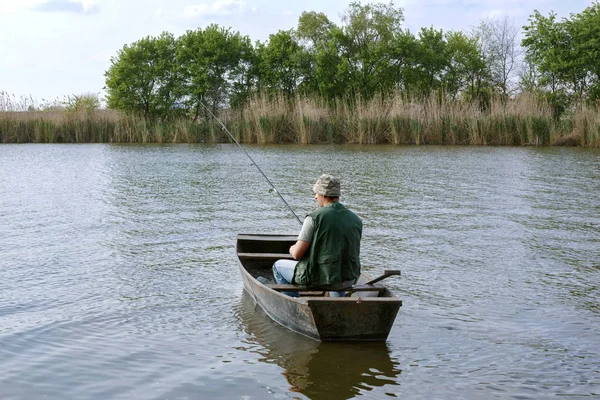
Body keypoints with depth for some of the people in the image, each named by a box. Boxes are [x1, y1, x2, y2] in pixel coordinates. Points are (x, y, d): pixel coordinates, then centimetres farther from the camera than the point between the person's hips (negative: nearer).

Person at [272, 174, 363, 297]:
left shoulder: (314, 217, -14)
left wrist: (292, 249, 11)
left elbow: (297, 254, -14)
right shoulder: (356, 220, 1)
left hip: (320, 278, -5)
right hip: (349, 280, 5)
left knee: (278, 266, 20)